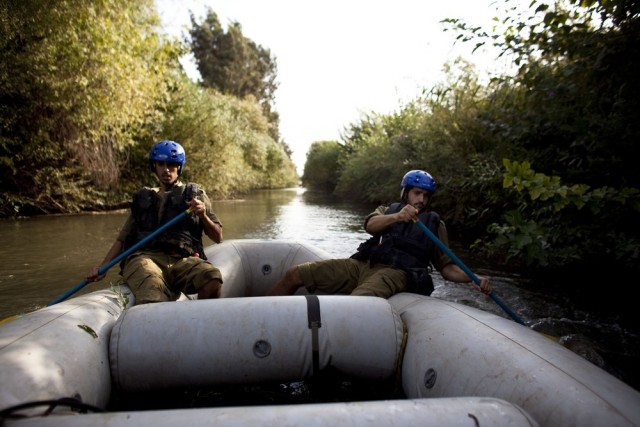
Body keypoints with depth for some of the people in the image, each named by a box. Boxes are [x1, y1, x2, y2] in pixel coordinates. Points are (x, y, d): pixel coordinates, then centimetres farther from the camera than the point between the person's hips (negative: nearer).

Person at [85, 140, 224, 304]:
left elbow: (218, 238, 17)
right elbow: (123, 239, 27)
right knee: (153, 299, -36)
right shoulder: (143, 199, 26)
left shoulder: (195, 194, 20)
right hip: (144, 257, 0)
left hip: (182, 260, 0)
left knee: (213, 279, -35)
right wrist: (102, 268, 14)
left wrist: (203, 215, -1)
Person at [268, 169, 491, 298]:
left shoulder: (435, 223, 22)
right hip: (362, 264, 4)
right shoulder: (387, 210, 24)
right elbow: (370, 225, -1)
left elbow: (446, 267, 17)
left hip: (395, 272, -3)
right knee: (294, 274, -9)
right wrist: (396, 217, -22)